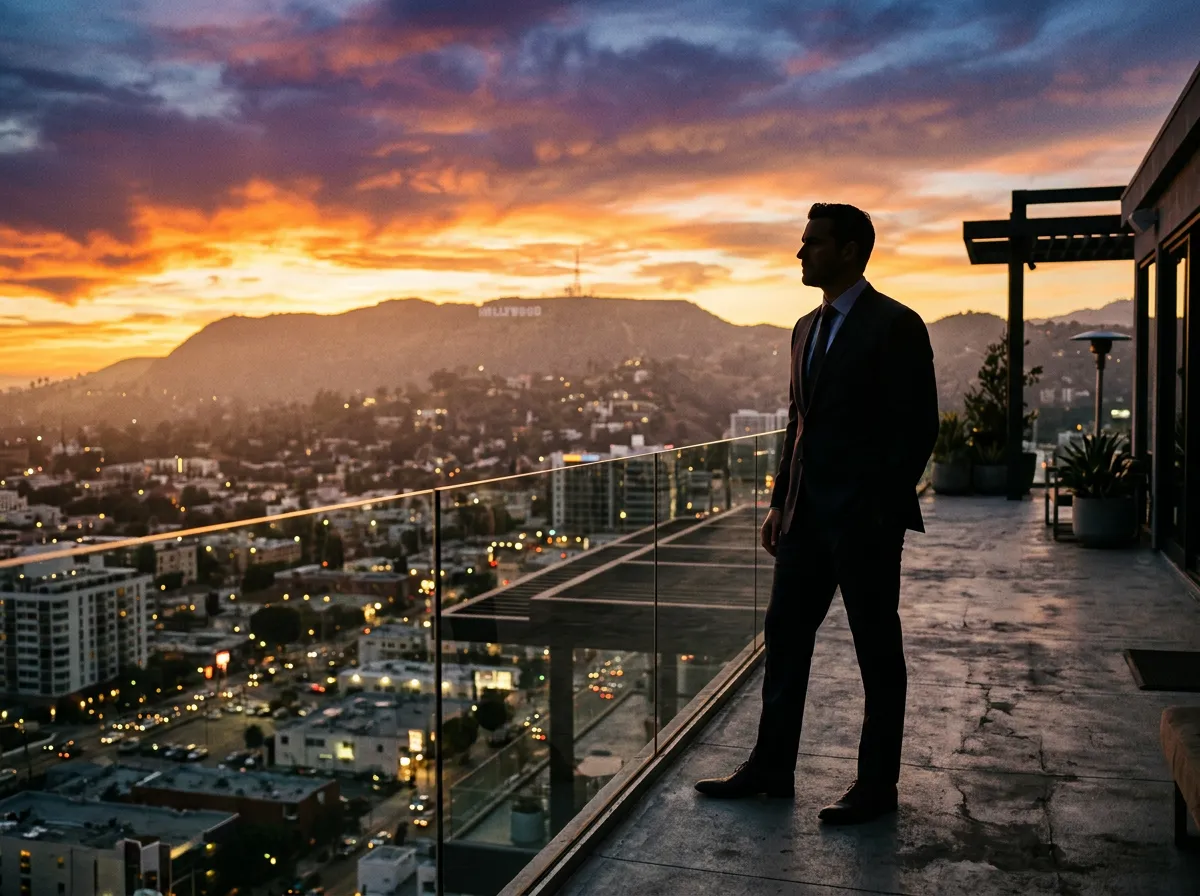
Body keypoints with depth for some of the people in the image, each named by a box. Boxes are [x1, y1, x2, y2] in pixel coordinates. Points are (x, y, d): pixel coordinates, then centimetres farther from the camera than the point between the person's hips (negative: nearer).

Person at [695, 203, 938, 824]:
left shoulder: (895, 326, -10)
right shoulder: (808, 328, 14)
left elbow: (918, 428, -13)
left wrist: (884, 511, -16)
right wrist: (779, 503, 12)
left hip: (864, 518, -8)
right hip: (806, 512, 8)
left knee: (877, 651, 5)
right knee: (784, 636, 12)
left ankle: (876, 786, 19)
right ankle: (771, 768, 25)